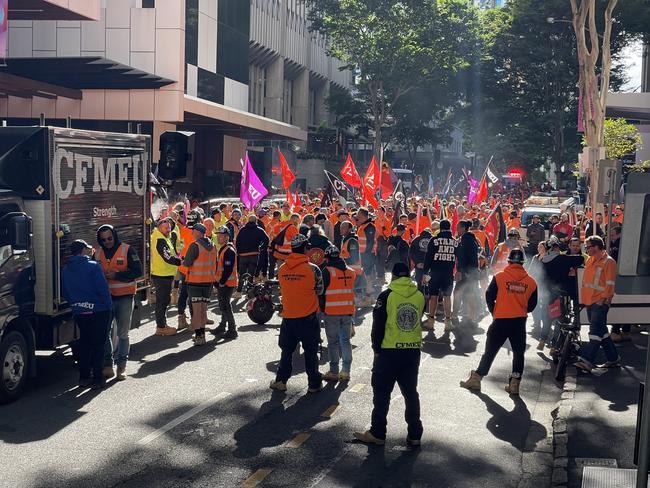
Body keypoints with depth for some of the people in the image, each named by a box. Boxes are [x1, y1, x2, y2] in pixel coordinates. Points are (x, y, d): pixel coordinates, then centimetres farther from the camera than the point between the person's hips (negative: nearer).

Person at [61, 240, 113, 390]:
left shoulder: (65, 270, 6)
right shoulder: (93, 266, -13)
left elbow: (65, 293, 11)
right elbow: (103, 289, -15)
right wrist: (108, 306, -6)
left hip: (79, 313, 5)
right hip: (98, 311, -5)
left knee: (84, 343, 16)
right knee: (98, 344, 2)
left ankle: (84, 377, 18)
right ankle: (97, 379, 3)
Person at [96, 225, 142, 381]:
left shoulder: (127, 250, -5)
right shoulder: (98, 253, 8)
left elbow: (138, 271, -11)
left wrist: (116, 275, -18)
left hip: (124, 297, -3)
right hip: (105, 297, 4)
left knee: (122, 333, 4)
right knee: (105, 332, 4)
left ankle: (121, 366, 11)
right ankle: (108, 365, 12)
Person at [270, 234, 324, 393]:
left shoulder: (282, 269, -4)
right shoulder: (313, 269, -13)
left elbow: (282, 291, 7)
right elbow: (320, 291, -2)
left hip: (288, 317, 3)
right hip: (308, 317, -3)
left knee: (287, 351, 16)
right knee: (311, 352, 8)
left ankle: (280, 381, 20)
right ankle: (314, 384, 15)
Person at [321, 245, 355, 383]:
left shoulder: (327, 271, -10)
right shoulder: (351, 272, 7)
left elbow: (321, 291, -6)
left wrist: (322, 308, 9)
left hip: (332, 312, -4)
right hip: (348, 312, 4)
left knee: (333, 342, 4)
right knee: (345, 341, 11)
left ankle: (334, 372, 7)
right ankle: (345, 372, 11)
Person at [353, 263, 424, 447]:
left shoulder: (387, 295, -9)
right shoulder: (419, 296, 2)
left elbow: (378, 325, -7)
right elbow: (418, 322, 11)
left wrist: (376, 349, 3)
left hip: (390, 351, -4)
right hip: (413, 351, 4)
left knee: (381, 392, 6)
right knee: (411, 392, 12)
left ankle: (377, 433, 11)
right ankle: (414, 434, 14)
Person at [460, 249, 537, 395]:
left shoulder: (499, 277, -5)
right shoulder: (531, 282, 2)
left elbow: (489, 297, -4)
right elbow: (532, 304, 6)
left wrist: (494, 312, 12)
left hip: (501, 320, -1)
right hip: (520, 322, 1)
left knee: (490, 351, 9)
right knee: (518, 352, 15)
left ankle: (476, 379, 12)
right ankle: (514, 383, 12)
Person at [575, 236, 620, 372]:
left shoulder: (608, 261, -8)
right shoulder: (590, 260, 16)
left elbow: (610, 283, -12)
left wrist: (604, 299, -17)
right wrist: (584, 298, 16)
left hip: (600, 302, -9)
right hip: (590, 301, 9)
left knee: (596, 331, -13)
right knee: (602, 331, 13)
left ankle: (587, 361, -20)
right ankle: (613, 359, 22)